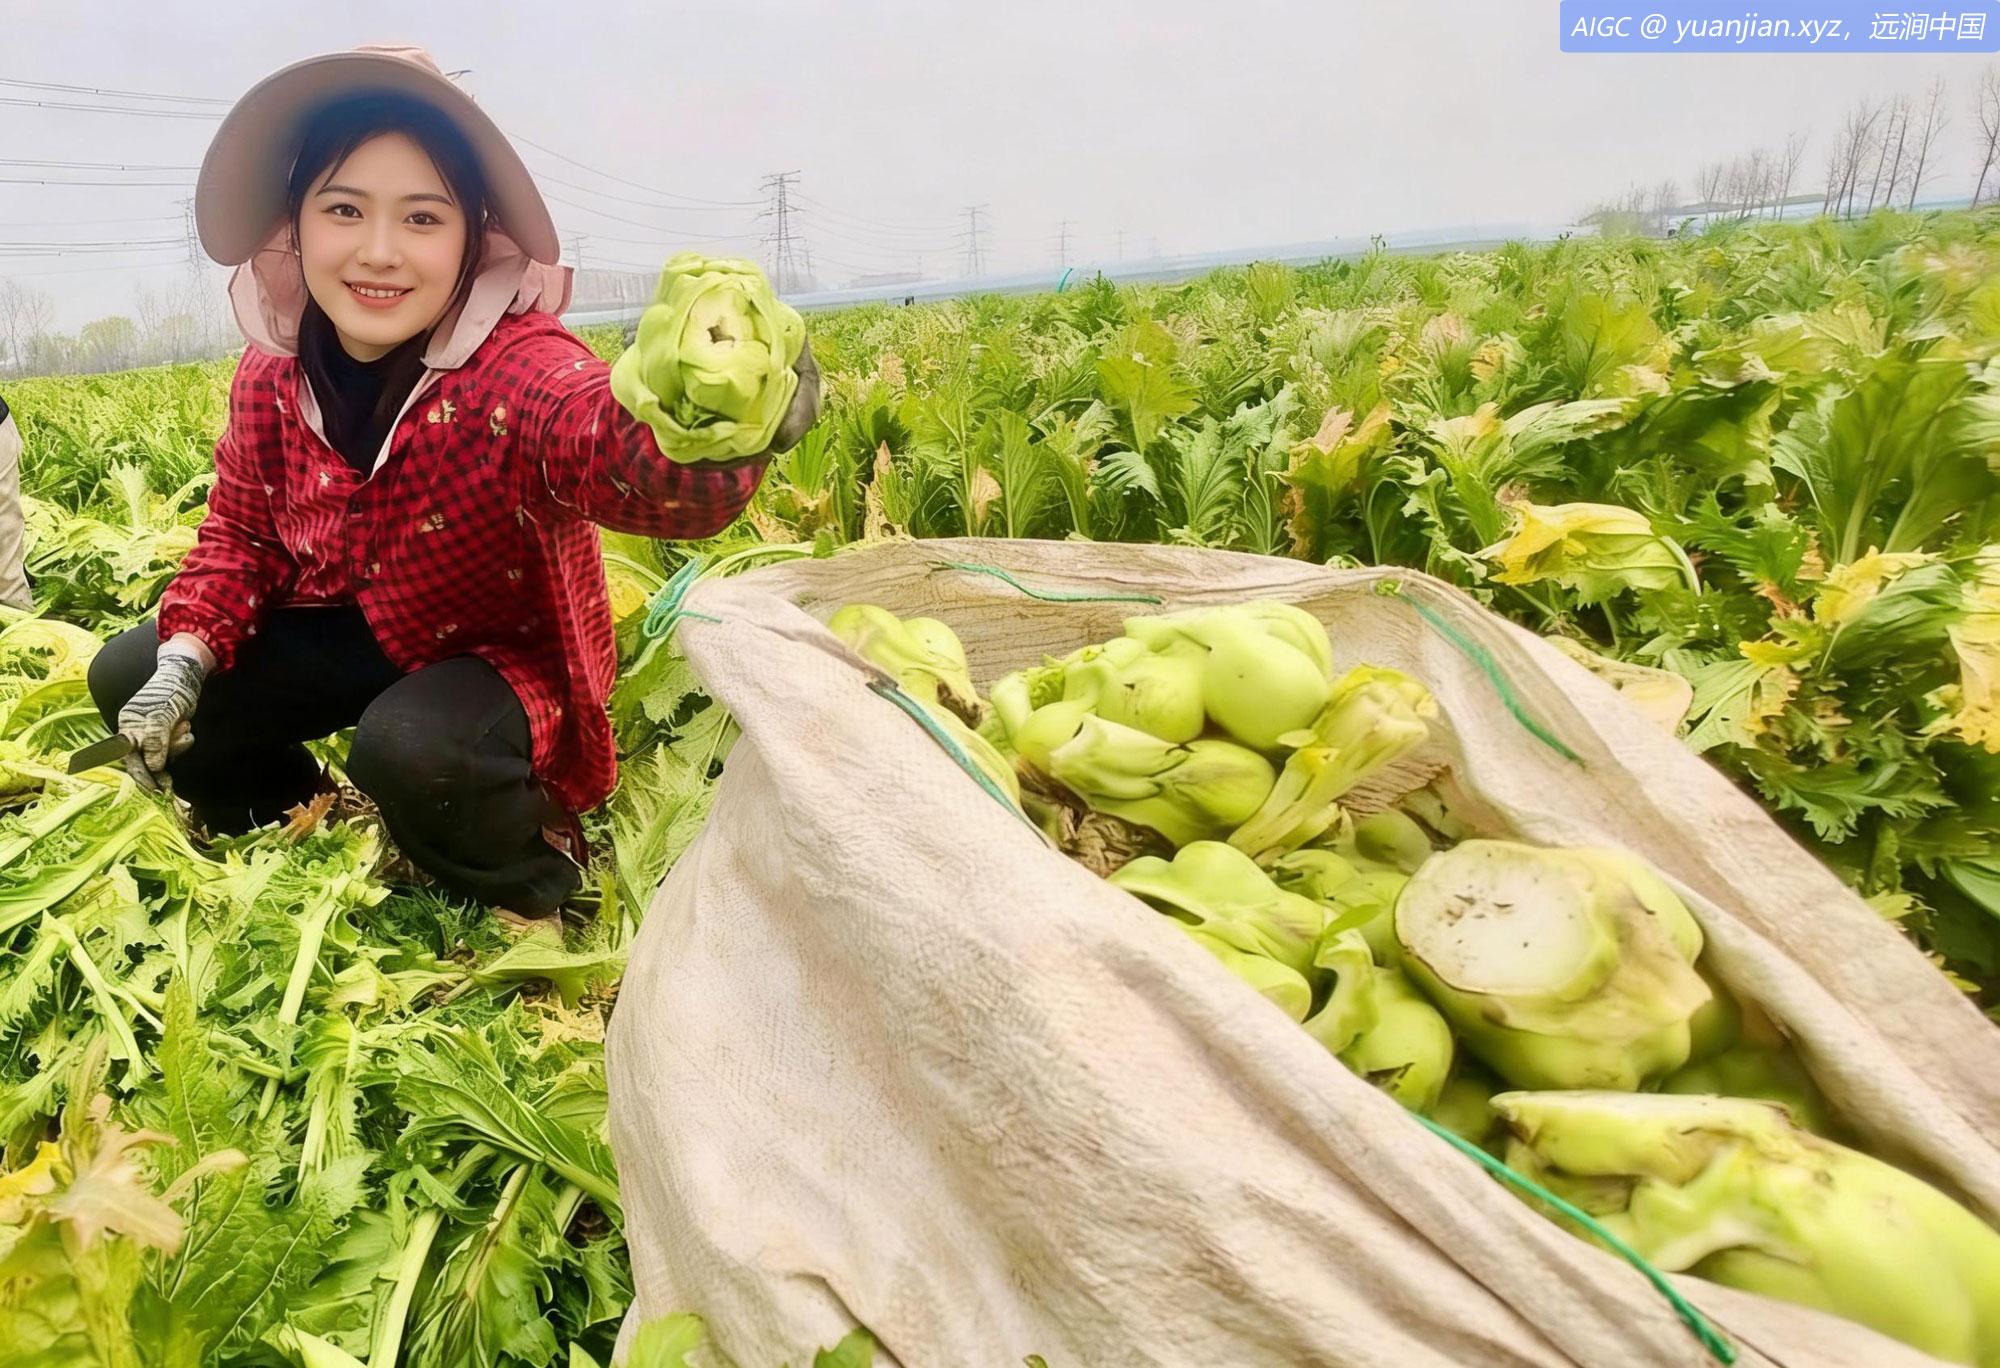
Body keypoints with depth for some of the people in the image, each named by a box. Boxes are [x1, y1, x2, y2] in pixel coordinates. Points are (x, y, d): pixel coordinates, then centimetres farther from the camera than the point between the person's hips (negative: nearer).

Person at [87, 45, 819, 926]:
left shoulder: (517, 369, -30)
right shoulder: (270, 378, -9)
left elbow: (639, 465, -52)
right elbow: (241, 535, 5)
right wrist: (187, 658, -13)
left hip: (504, 656, -6)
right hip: (350, 637, 7)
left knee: (409, 748, -36)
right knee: (126, 680, 2)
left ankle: (536, 875, -1)